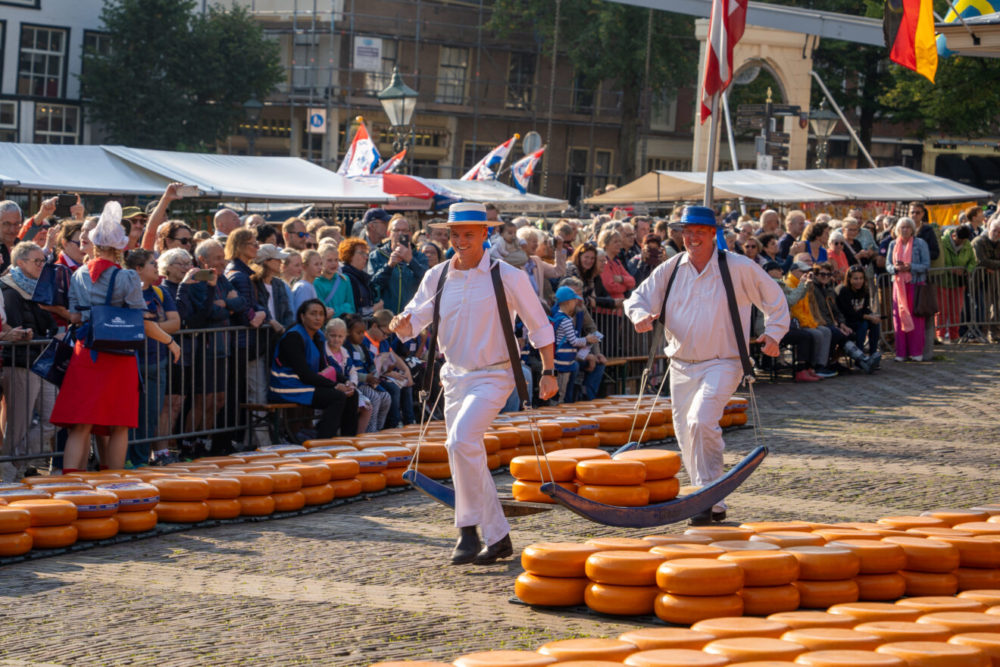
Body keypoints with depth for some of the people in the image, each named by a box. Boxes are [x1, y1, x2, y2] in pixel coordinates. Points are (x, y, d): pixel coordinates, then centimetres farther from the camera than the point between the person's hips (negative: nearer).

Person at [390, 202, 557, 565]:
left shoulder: (507, 276, -9)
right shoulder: (437, 277, 3)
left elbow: (538, 324, 0)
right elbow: (414, 322, 7)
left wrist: (549, 372, -1)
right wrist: (402, 323, -17)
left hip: (493, 376, -6)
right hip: (455, 375, 6)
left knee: (461, 440, -25)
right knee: (469, 455, 9)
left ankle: (469, 528, -15)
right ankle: (498, 537, 21)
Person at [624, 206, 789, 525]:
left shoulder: (738, 267, -4)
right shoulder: (671, 269, 5)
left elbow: (774, 297, 7)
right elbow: (638, 297, 8)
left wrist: (773, 332, -4)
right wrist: (641, 315, -15)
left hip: (722, 363, -5)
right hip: (681, 365, 5)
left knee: (701, 421, -26)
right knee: (687, 437, 7)